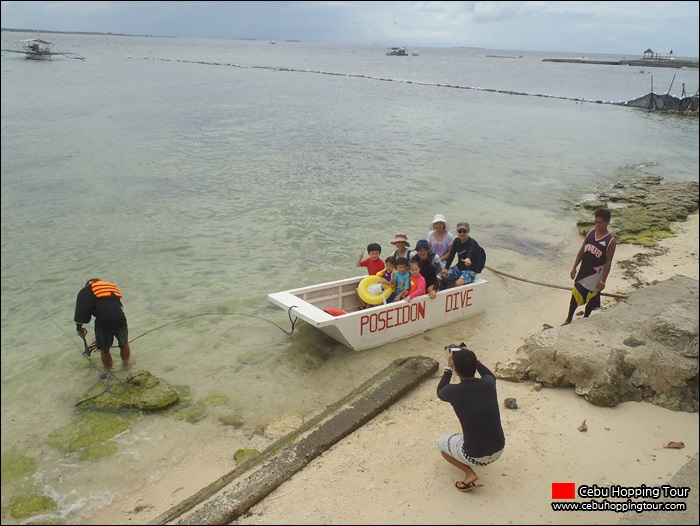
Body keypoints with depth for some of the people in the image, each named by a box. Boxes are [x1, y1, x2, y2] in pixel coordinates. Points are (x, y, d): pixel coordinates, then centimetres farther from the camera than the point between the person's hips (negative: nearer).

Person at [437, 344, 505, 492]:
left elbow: (440, 392, 8)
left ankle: (470, 473, 5)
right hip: (499, 450, 4)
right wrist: (471, 359, 20)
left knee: (441, 442, 25)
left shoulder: (454, 391, -19)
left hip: (475, 456, -4)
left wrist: (448, 367, 11)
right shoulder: (488, 384, -9)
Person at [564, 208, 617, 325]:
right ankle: (568, 320, 26)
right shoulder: (591, 233, -2)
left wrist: (603, 281, -11)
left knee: (590, 301, 12)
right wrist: (574, 267, 5)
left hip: (595, 275, -4)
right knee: (575, 296, 11)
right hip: (583, 271, 4)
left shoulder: (611, 241, -16)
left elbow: (608, 262, -12)